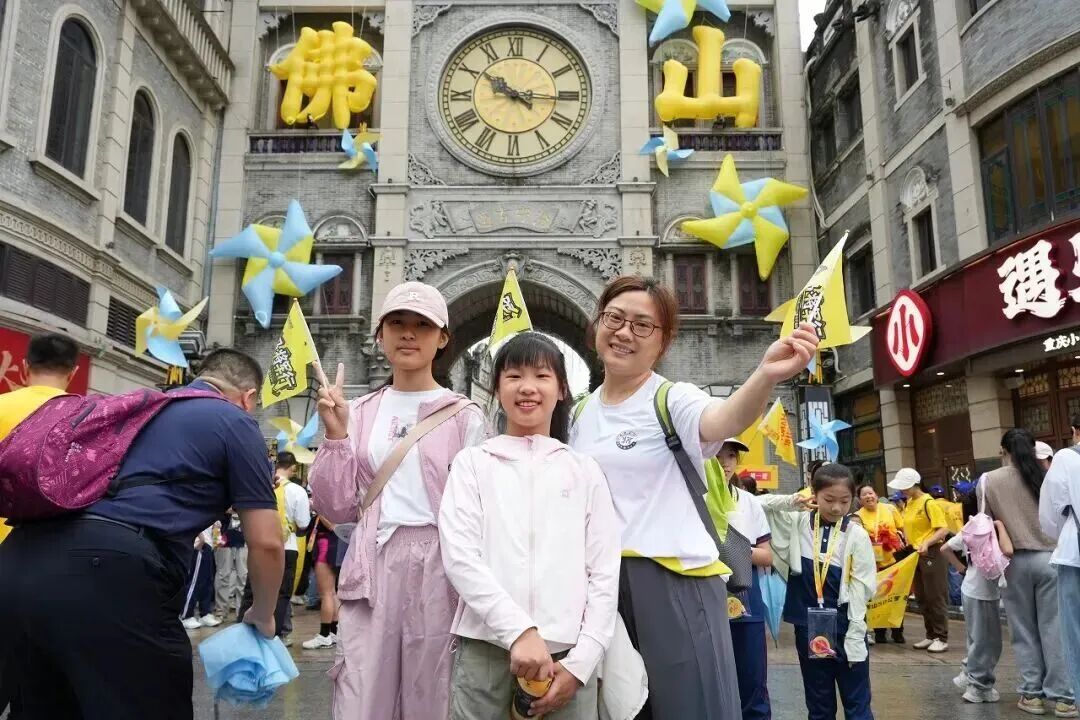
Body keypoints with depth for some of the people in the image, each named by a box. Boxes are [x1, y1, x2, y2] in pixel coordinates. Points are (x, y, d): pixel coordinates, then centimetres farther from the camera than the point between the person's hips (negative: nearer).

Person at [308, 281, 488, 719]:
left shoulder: (465, 417, 0)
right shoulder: (359, 413, 8)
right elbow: (335, 509, 7)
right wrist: (335, 435, -3)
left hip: (438, 569, -2)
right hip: (372, 569, 2)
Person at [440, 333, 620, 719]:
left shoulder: (584, 470, 10)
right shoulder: (473, 462, 5)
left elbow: (605, 572, 5)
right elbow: (459, 556, -6)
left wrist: (581, 662, -5)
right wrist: (519, 630, -17)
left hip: (567, 653, 1)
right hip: (486, 649, -1)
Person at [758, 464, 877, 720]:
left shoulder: (856, 535, -8)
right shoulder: (798, 524, -1)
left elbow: (860, 590, -8)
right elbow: (761, 504, 4)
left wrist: (854, 637, -10)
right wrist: (790, 501, -10)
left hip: (845, 630, -2)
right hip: (808, 628, 2)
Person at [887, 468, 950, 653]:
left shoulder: (928, 502, -15)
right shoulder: (908, 503, 9)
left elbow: (944, 529, -20)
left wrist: (927, 543, -32)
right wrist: (905, 540, 5)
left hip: (930, 554, -8)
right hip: (914, 554, 8)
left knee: (935, 597, -1)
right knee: (921, 598, 12)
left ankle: (941, 638, 7)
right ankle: (931, 635, 21)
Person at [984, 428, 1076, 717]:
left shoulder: (990, 480, -3)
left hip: (1016, 561, -1)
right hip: (1050, 557, 1)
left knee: (1024, 630, 9)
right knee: (1054, 628, 5)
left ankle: (1032, 694, 14)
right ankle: (1062, 697, 9)